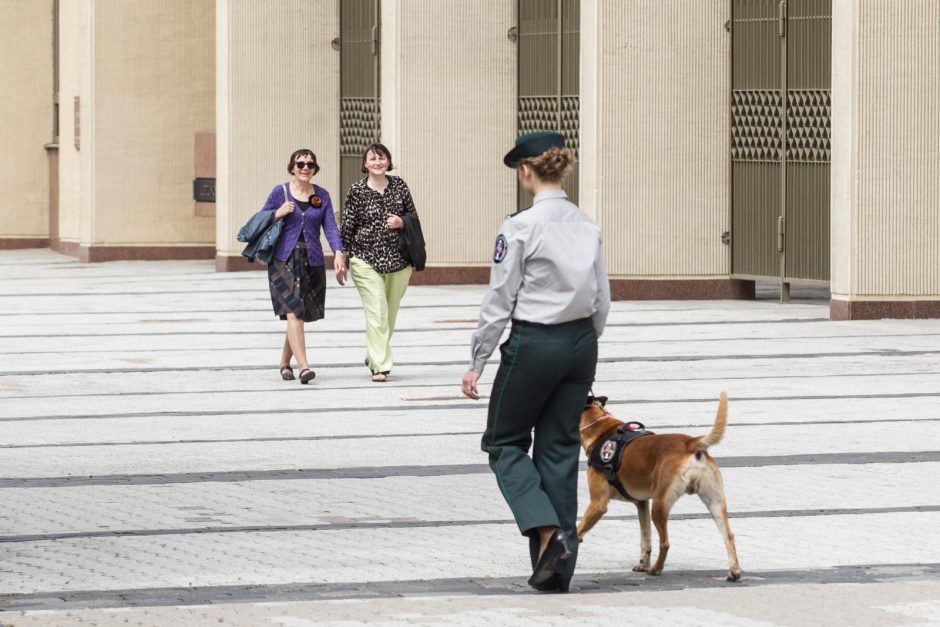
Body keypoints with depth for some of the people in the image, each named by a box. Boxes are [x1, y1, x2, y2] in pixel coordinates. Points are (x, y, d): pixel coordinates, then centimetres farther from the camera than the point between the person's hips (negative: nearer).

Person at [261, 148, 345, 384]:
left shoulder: (322, 196, 9)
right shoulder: (280, 192, 2)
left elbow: (330, 227, 2)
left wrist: (338, 253, -13)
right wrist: (277, 214, -13)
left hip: (312, 261, 3)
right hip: (285, 260, -3)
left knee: (301, 315, 9)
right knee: (293, 312, -15)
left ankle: (285, 363, 28)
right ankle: (304, 367, -22)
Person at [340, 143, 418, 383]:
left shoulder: (399, 185, 5)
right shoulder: (357, 190, -3)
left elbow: (414, 217, 12)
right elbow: (348, 226, 1)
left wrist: (401, 223, -9)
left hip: (398, 259, 3)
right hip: (366, 260, -3)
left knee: (390, 312, 11)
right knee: (376, 312, -11)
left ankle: (374, 356, 31)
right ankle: (380, 365, -9)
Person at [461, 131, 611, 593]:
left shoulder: (521, 227, -14)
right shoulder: (587, 226, 5)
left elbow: (499, 301, -11)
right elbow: (602, 301, 10)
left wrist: (477, 362, -4)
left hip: (533, 343, -6)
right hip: (581, 345, 6)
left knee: (504, 442, 11)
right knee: (560, 449, 11)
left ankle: (549, 533, -11)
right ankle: (558, 569, 11)